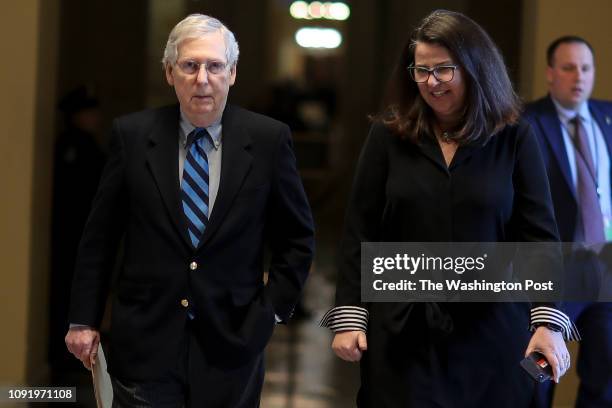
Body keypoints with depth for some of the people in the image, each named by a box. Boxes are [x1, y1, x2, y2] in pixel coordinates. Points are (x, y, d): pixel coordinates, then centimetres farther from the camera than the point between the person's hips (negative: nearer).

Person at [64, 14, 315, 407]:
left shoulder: (269, 139, -2)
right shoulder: (133, 135, -1)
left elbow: (298, 238, 7)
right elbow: (99, 237, 5)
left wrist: (272, 309, 0)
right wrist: (84, 319, 4)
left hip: (231, 342, 0)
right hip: (145, 341, 0)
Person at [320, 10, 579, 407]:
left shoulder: (514, 139, 1)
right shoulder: (389, 135, 3)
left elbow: (539, 234, -3)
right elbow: (360, 233, 3)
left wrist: (548, 322, -14)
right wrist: (348, 316, -4)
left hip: (493, 332, 0)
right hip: (403, 332, 0)